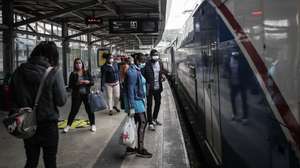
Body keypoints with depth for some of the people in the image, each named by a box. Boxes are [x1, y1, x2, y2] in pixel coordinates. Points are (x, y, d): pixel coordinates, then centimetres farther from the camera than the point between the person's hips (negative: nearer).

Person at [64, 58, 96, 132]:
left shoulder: (87, 72, 4)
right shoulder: (73, 74, -1)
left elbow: (92, 82, 4)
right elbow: (70, 85, -4)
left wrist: (88, 82, -16)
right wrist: (77, 83, -19)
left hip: (86, 94, 1)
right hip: (76, 95, -1)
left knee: (89, 109, 6)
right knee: (74, 110, 3)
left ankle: (92, 125, 20)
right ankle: (68, 125, 17)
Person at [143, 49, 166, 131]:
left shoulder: (160, 63, 4)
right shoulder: (147, 64, -14)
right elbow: (143, 75, -15)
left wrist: (162, 76, -5)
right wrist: (147, 84, -25)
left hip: (158, 87, 6)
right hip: (150, 88, -6)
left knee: (158, 103, 18)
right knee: (149, 105, 4)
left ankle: (154, 119, 38)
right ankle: (150, 123, 14)